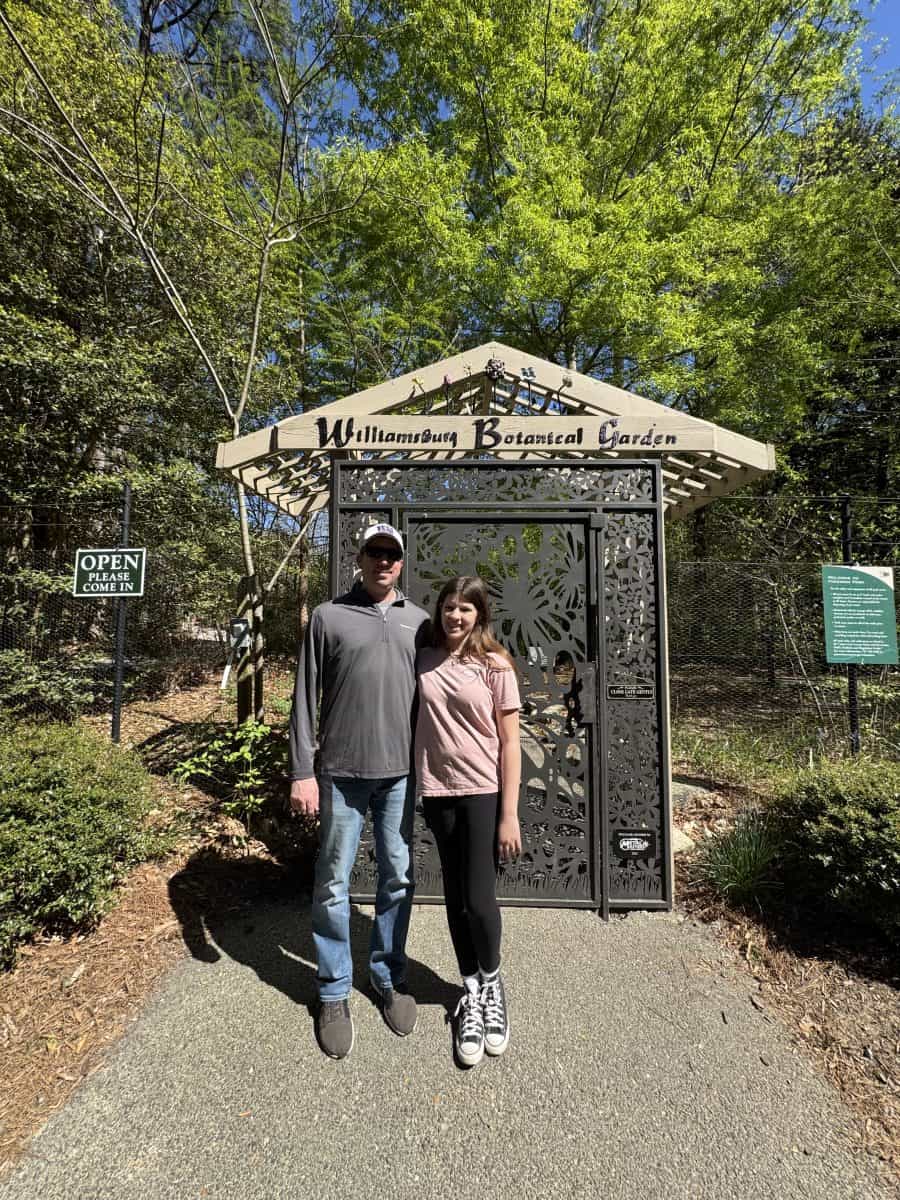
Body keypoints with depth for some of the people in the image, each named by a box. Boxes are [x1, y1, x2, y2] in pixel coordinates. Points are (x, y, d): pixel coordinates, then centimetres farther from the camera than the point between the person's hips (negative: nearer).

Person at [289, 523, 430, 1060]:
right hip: (342, 772, -2)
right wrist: (302, 771, -6)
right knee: (334, 884, 9)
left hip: (401, 772, 3)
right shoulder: (329, 616, 0)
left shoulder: (418, 621, 7)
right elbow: (306, 698, -1)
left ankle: (390, 977, 35)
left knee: (399, 879, 13)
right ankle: (335, 992, 29)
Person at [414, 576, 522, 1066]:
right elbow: (417, 722, 9)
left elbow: (510, 742, -7)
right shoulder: (423, 660, 0)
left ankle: (492, 982, 31)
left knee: (479, 900, -1)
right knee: (455, 898, 14)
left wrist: (510, 813, -10)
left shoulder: (495, 666, -8)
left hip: (483, 792, -3)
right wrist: (416, 794, 6)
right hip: (438, 792, 3)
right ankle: (471, 992, 35)